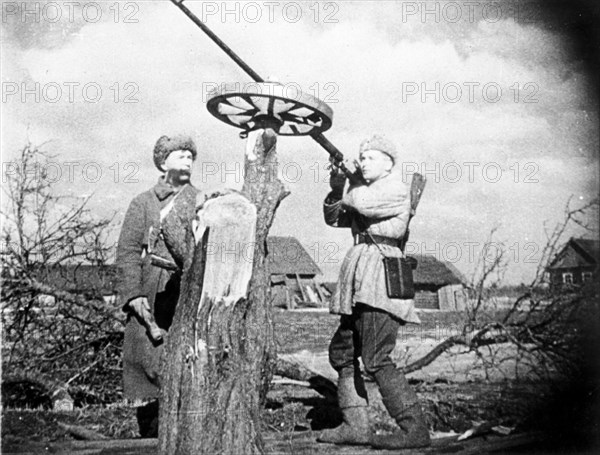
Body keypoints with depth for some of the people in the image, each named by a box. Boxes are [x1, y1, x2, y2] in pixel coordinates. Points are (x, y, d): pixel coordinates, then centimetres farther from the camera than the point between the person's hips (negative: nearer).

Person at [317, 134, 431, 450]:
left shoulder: (396, 190, -4)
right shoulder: (367, 192, 23)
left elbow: (364, 202, -22)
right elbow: (333, 218, 21)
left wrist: (346, 193, 1)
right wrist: (336, 189, 4)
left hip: (381, 273, -10)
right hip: (360, 281, 10)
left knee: (376, 358, -16)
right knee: (341, 352, 12)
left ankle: (414, 428, -13)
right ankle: (356, 426, 16)